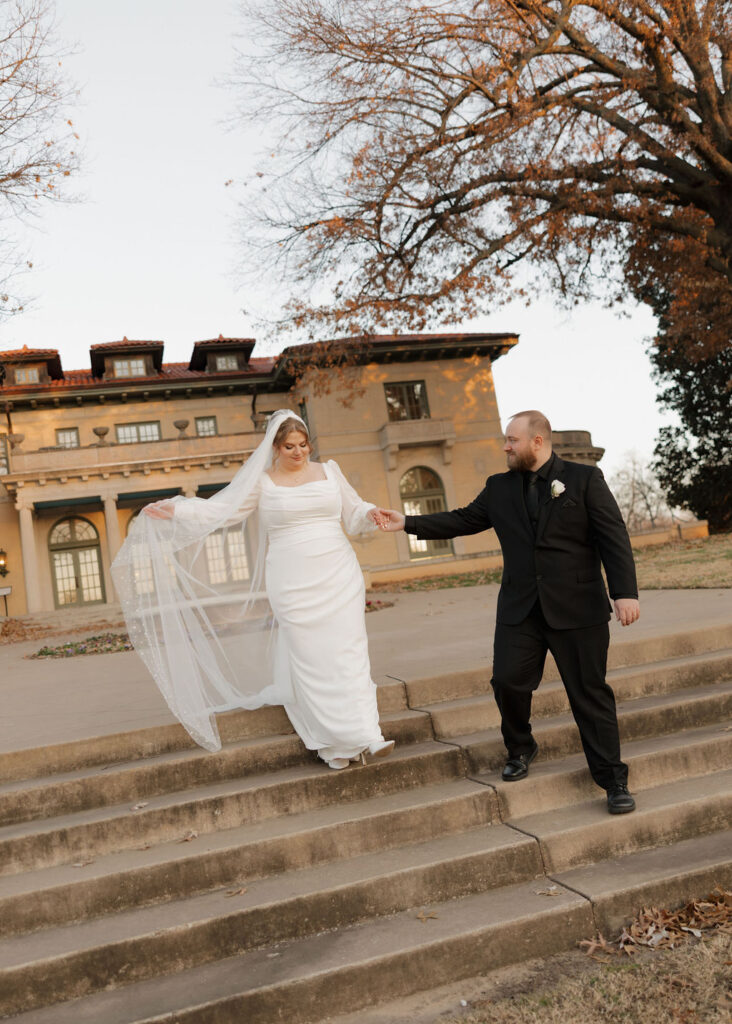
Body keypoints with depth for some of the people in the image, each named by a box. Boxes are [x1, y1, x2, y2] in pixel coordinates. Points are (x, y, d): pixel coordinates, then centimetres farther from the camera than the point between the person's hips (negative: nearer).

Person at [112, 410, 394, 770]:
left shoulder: (329, 471, 11)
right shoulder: (261, 482, 5)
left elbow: (353, 512, 17)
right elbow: (218, 509, -1)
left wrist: (370, 514, -4)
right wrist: (176, 511, -11)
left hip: (338, 577, 2)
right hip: (293, 583, -1)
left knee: (347, 652, -4)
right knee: (309, 659, -2)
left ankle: (366, 733, -1)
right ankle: (335, 742, 5)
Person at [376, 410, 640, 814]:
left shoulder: (585, 478, -2)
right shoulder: (499, 488, 10)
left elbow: (614, 537, -7)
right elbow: (461, 520, 15)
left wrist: (625, 592, -16)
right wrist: (407, 522, 9)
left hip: (577, 609, -3)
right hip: (520, 609, 4)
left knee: (590, 692, 2)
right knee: (507, 681, -3)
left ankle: (613, 780, 16)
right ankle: (520, 749, 26)